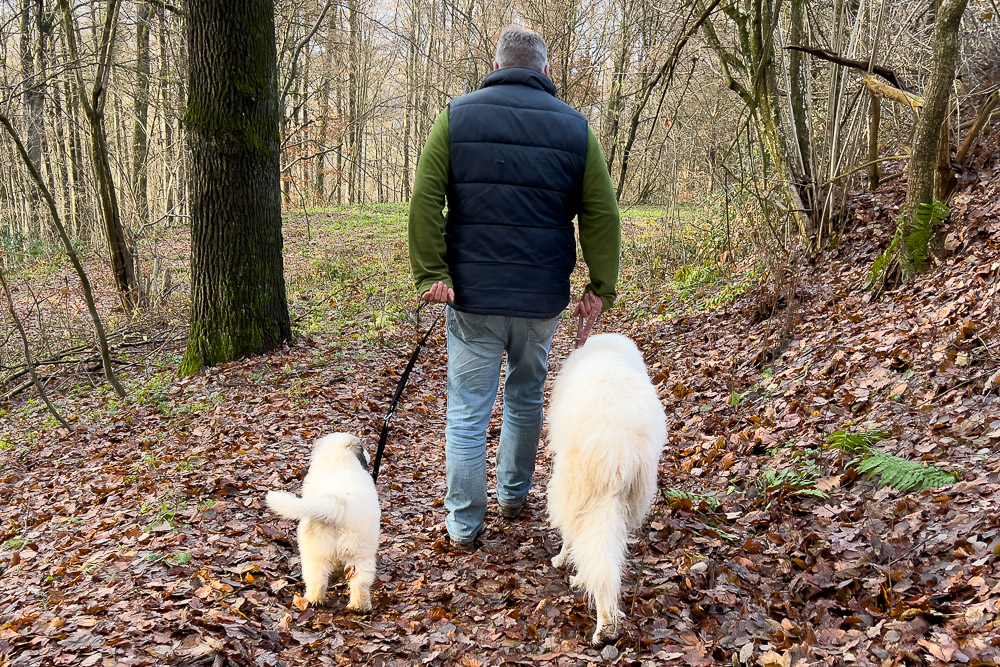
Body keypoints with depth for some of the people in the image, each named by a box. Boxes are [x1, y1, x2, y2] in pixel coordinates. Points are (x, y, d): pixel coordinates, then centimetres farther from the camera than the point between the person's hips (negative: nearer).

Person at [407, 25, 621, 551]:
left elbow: (426, 198, -7)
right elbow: (601, 215, 1)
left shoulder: (457, 116, 1)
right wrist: (601, 286, 6)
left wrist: (431, 272, -6)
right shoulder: (574, 127, 4)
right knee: (526, 398, 21)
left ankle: (464, 524, 12)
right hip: (542, 297, 2)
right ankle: (513, 495, 36)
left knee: (468, 410, 6)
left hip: (472, 294, -1)